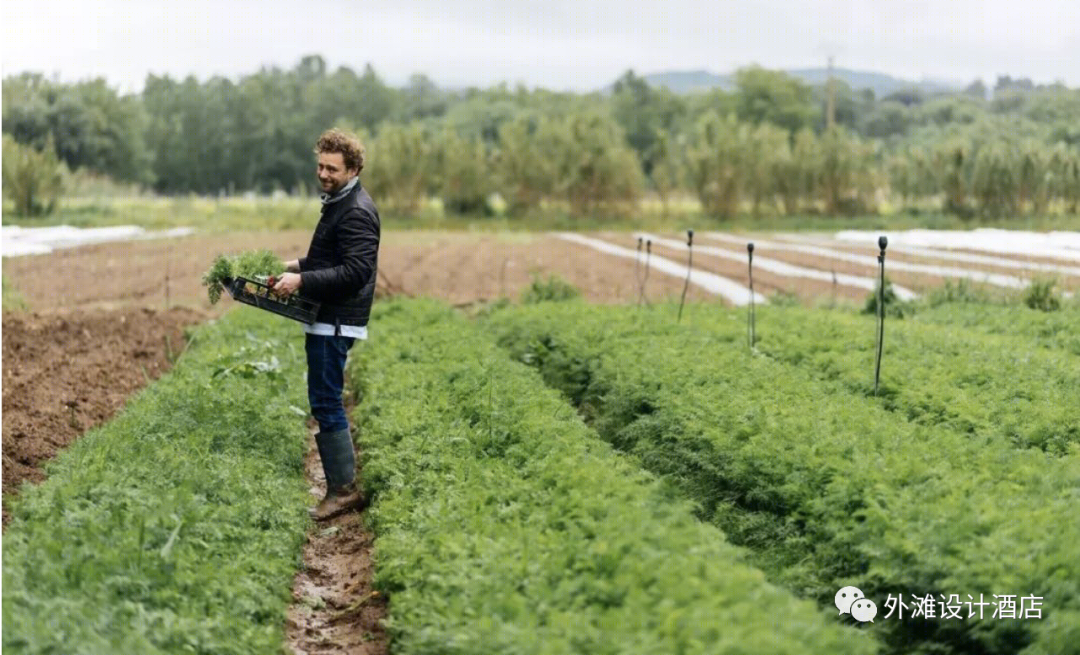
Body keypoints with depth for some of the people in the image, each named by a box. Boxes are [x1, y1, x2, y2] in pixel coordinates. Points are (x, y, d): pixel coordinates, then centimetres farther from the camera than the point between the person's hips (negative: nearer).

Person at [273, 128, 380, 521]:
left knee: (325, 403, -9)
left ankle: (343, 489, -4)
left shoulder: (357, 212, -16)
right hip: (326, 317, 11)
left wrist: (302, 280, -24)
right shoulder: (338, 202, 16)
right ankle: (340, 483, 20)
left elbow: (355, 271, -25)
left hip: (337, 321, -11)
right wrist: (297, 264, 19)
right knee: (325, 401, 14)